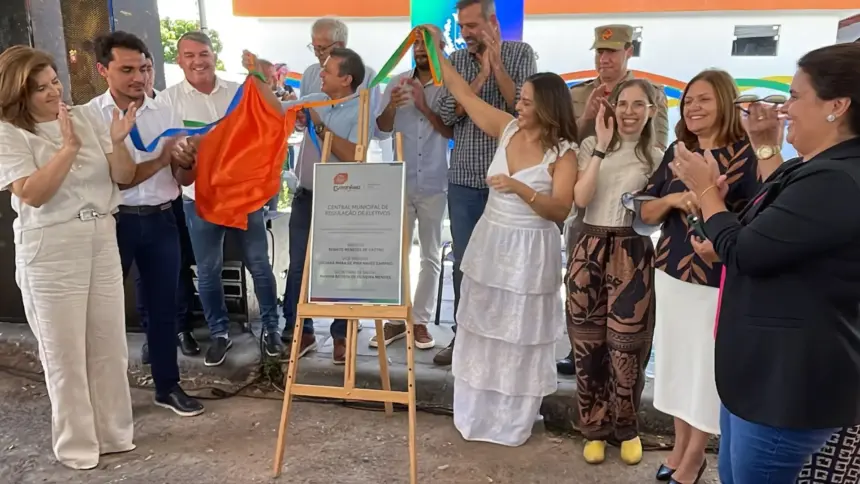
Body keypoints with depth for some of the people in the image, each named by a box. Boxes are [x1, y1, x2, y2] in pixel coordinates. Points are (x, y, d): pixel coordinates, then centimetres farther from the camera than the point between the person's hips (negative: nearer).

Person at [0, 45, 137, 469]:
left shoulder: (84, 118, 7)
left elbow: (124, 178, 5)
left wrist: (116, 143, -13)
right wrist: (68, 148, -21)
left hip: (102, 239, 4)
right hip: (50, 250, -4)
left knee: (109, 343, 11)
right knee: (65, 351, 4)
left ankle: (113, 432, 27)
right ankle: (75, 444, 21)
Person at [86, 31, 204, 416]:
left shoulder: (163, 113, 6)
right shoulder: (90, 116, -5)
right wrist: (160, 160, -20)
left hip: (161, 220, 4)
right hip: (114, 221, -3)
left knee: (162, 304, 11)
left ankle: (167, 385, 25)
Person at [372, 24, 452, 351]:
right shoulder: (397, 82, 5)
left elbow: (452, 131, -7)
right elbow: (383, 127, 2)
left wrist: (424, 106, -18)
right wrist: (391, 106, -19)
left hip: (434, 184, -1)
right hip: (400, 183, 2)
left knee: (431, 256, 6)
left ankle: (421, 320, 15)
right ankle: (395, 319, 13)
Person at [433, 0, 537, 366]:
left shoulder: (520, 54, 1)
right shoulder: (456, 61, 6)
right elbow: (446, 114, -6)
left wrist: (497, 65, -12)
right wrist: (481, 75, -10)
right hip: (465, 178, 2)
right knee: (464, 260, 7)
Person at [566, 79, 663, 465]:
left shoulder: (656, 157, 7)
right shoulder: (592, 145, 6)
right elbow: (580, 198, -10)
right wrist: (602, 146, -10)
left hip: (633, 254, 0)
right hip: (590, 250, 1)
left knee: (626, 345, 0)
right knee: (588, 343, 5)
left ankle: (627, 428, 24)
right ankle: (595, 428, 23)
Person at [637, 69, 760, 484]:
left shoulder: (744, 155, -11)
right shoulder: (677, 151, 5)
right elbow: (645, 213, 6)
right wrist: (672, 199, -13)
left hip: (716, 282, -5)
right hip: (671, 274, 5)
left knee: (705, 369, 8)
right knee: (676, 362, 16)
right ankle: (680, 447, 35)